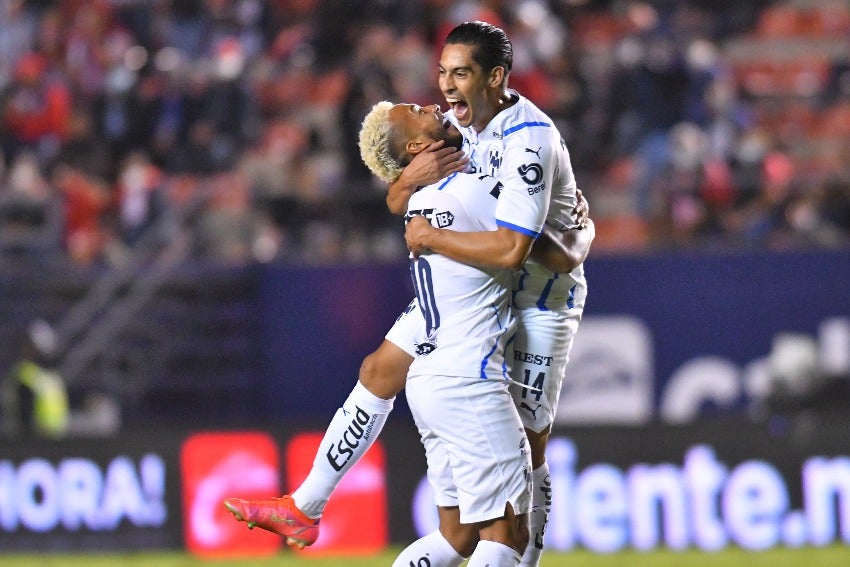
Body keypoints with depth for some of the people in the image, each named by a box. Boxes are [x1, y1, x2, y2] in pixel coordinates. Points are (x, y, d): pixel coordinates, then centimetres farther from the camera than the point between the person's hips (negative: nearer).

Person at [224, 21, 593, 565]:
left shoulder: (528, 143, -30)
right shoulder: (461, 121, -3)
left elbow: (508, 249, -39)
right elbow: (397, 202, -1)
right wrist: (411, 178, -25)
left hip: (538, 301, -8)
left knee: (527, 446, -8)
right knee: (381, 372, 9)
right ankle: (305, 509, 17)